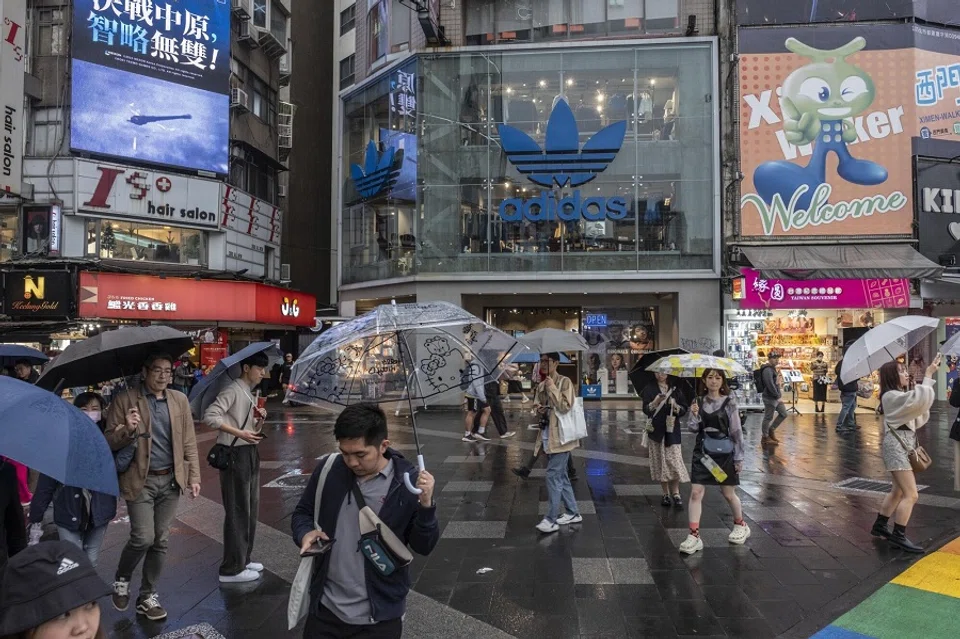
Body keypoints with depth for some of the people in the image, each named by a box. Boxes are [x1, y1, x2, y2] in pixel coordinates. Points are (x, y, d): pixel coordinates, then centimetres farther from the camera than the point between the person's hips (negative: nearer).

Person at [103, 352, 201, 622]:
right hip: (140, 480, -3)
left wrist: (194, 476, 2)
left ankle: (147, 596, 25)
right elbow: (109, 442, -3)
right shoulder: (125, 400, -4)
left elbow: (189, 442, 8)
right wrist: (127, 429, -24)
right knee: (143, 538, -8)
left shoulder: (180, 400, 6)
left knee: (160, 541, 8)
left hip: (170, 480, 3)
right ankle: (122, 579, 24)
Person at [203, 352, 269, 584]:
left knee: (251, 509, 16)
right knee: (237, 512, -2)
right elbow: (210, 416, -25)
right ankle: (232, 569, 8)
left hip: (250, 454, 9)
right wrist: (239, 433, -29)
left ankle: (243, 559, 30)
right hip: (234, 455, -9)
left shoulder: (250, 394, 15)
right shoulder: (233, 390, -12)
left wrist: (259, 420, -1)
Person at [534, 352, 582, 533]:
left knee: (553, 475, -8)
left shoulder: (564, 381, -12)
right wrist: (539, 410, 0)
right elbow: (537, 405, 22)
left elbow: (565, 406, -22)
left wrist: (552, 387, -21)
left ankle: (551, 519, -1)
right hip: (548, 435, 8)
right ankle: (573, 512, 26)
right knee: (560, 475, 14)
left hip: (560, 435, -8)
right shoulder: (541, 386, 10)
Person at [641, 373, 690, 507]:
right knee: (660, 462, 3)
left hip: (672, 430, 0)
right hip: (657, 430, 0)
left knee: (674, 460, -6)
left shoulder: (675, 389, 6)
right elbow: (646, 409, -4)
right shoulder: (649, 389, 4)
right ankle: (666, 494, 12)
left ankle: (675, 493, 4)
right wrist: (655, 402, -23)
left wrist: (675, 406, -14)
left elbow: (684, 409, 6)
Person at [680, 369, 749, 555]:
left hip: (724, 453, -2)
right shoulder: (698, 402, 1)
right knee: (696, 492, -4)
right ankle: (694, 535, 1)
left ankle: (740, 525, 40)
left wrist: (739, 457, -4)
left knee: (728, 494, 13)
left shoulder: (729, 403, -7)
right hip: (702, 453, 2)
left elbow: (736, 431, -5)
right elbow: (692, 428, 0)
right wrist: (694, 415, -19)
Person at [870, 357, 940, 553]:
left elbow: (919, 418, 11)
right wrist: (929, 375, -22)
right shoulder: (891, 396, -15)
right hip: (896, 447, -11)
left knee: (898, 491, 18)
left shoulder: (901, 396, 17)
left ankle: (879, 526, 28)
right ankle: (898, 536, -6)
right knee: (911, 495, -12)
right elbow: (920, 398, -31)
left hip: (905, 446, 11)